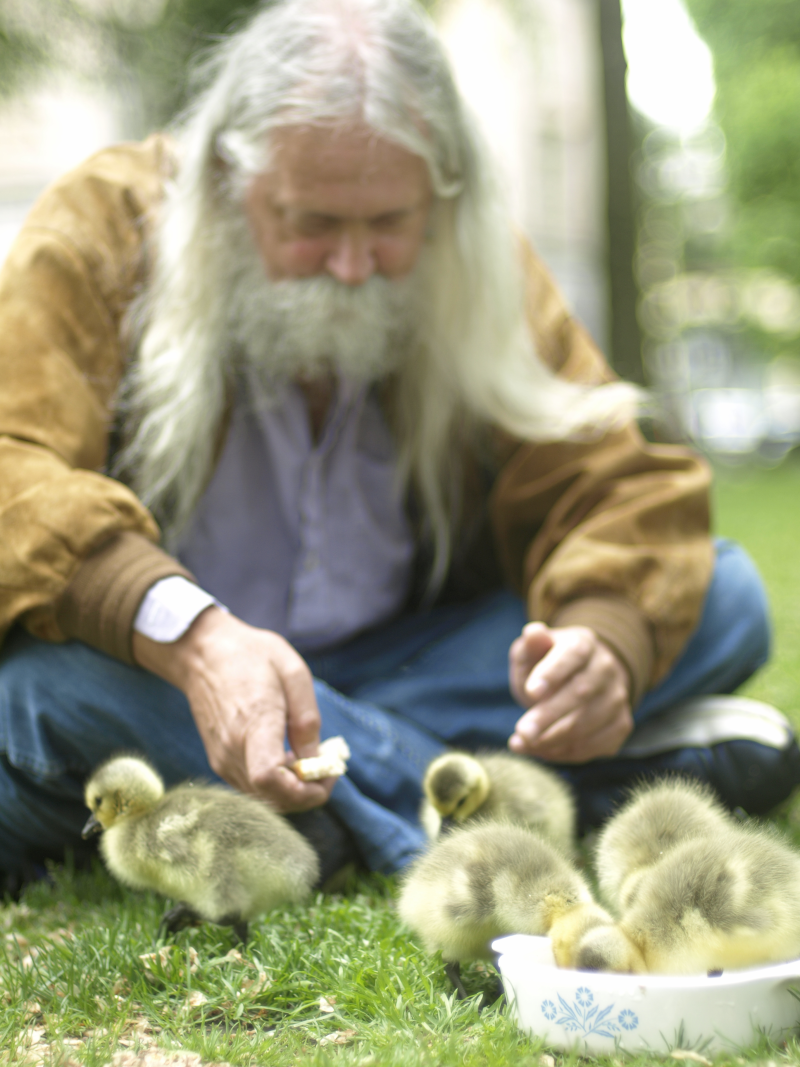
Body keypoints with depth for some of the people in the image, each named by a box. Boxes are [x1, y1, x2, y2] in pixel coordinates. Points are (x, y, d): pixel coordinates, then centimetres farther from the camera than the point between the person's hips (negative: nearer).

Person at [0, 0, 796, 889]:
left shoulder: (476, 269, -1)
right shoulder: (101, 232, -12)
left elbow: (611, 486, -5)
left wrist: (604, 640, -29)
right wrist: (189, 634, -45)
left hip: (403, 660, 3)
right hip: (149, 675, -2)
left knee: (720, 595, -9)